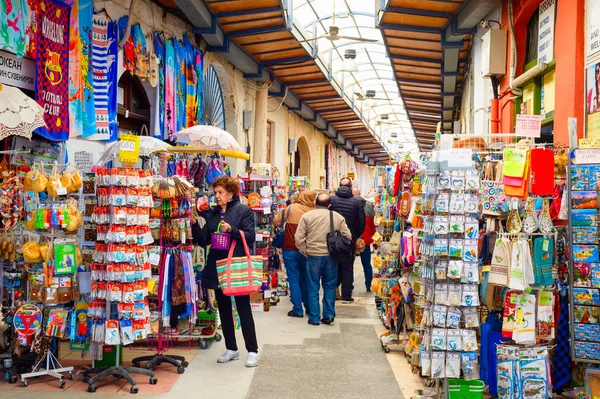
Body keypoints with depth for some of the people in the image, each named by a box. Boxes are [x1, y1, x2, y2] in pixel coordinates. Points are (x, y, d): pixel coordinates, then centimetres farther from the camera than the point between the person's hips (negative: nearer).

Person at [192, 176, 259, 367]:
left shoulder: (244, 211, -4)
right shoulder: (213, 213, 12)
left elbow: (250, 237, -10)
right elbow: (203, 240, 8)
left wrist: (232, 230, -23)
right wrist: (195, 224, -6)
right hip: (217, 266, 6)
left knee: (243, 308, -2)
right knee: (223, 309, 11)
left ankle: (252, 351, 5)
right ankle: (231, 349, 23)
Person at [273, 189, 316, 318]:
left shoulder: (291, 208, -10)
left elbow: (276, 222, -5)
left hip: (290, 249, -2)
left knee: (294, 279, 3)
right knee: (306, 279, 16)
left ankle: (298, 310, 2)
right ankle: (309, 307, 24)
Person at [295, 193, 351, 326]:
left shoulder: (307, 216, -2)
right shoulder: (338, 217, 3)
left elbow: (299, 238, -5)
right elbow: (347, 236, 2)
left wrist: (305, 252, 6)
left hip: (313, 256, -1)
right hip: (331, 257, 1)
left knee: (313, 288, 7)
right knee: (330, 286, 14)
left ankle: (314, 318, 11)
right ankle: (328, 315, 14)